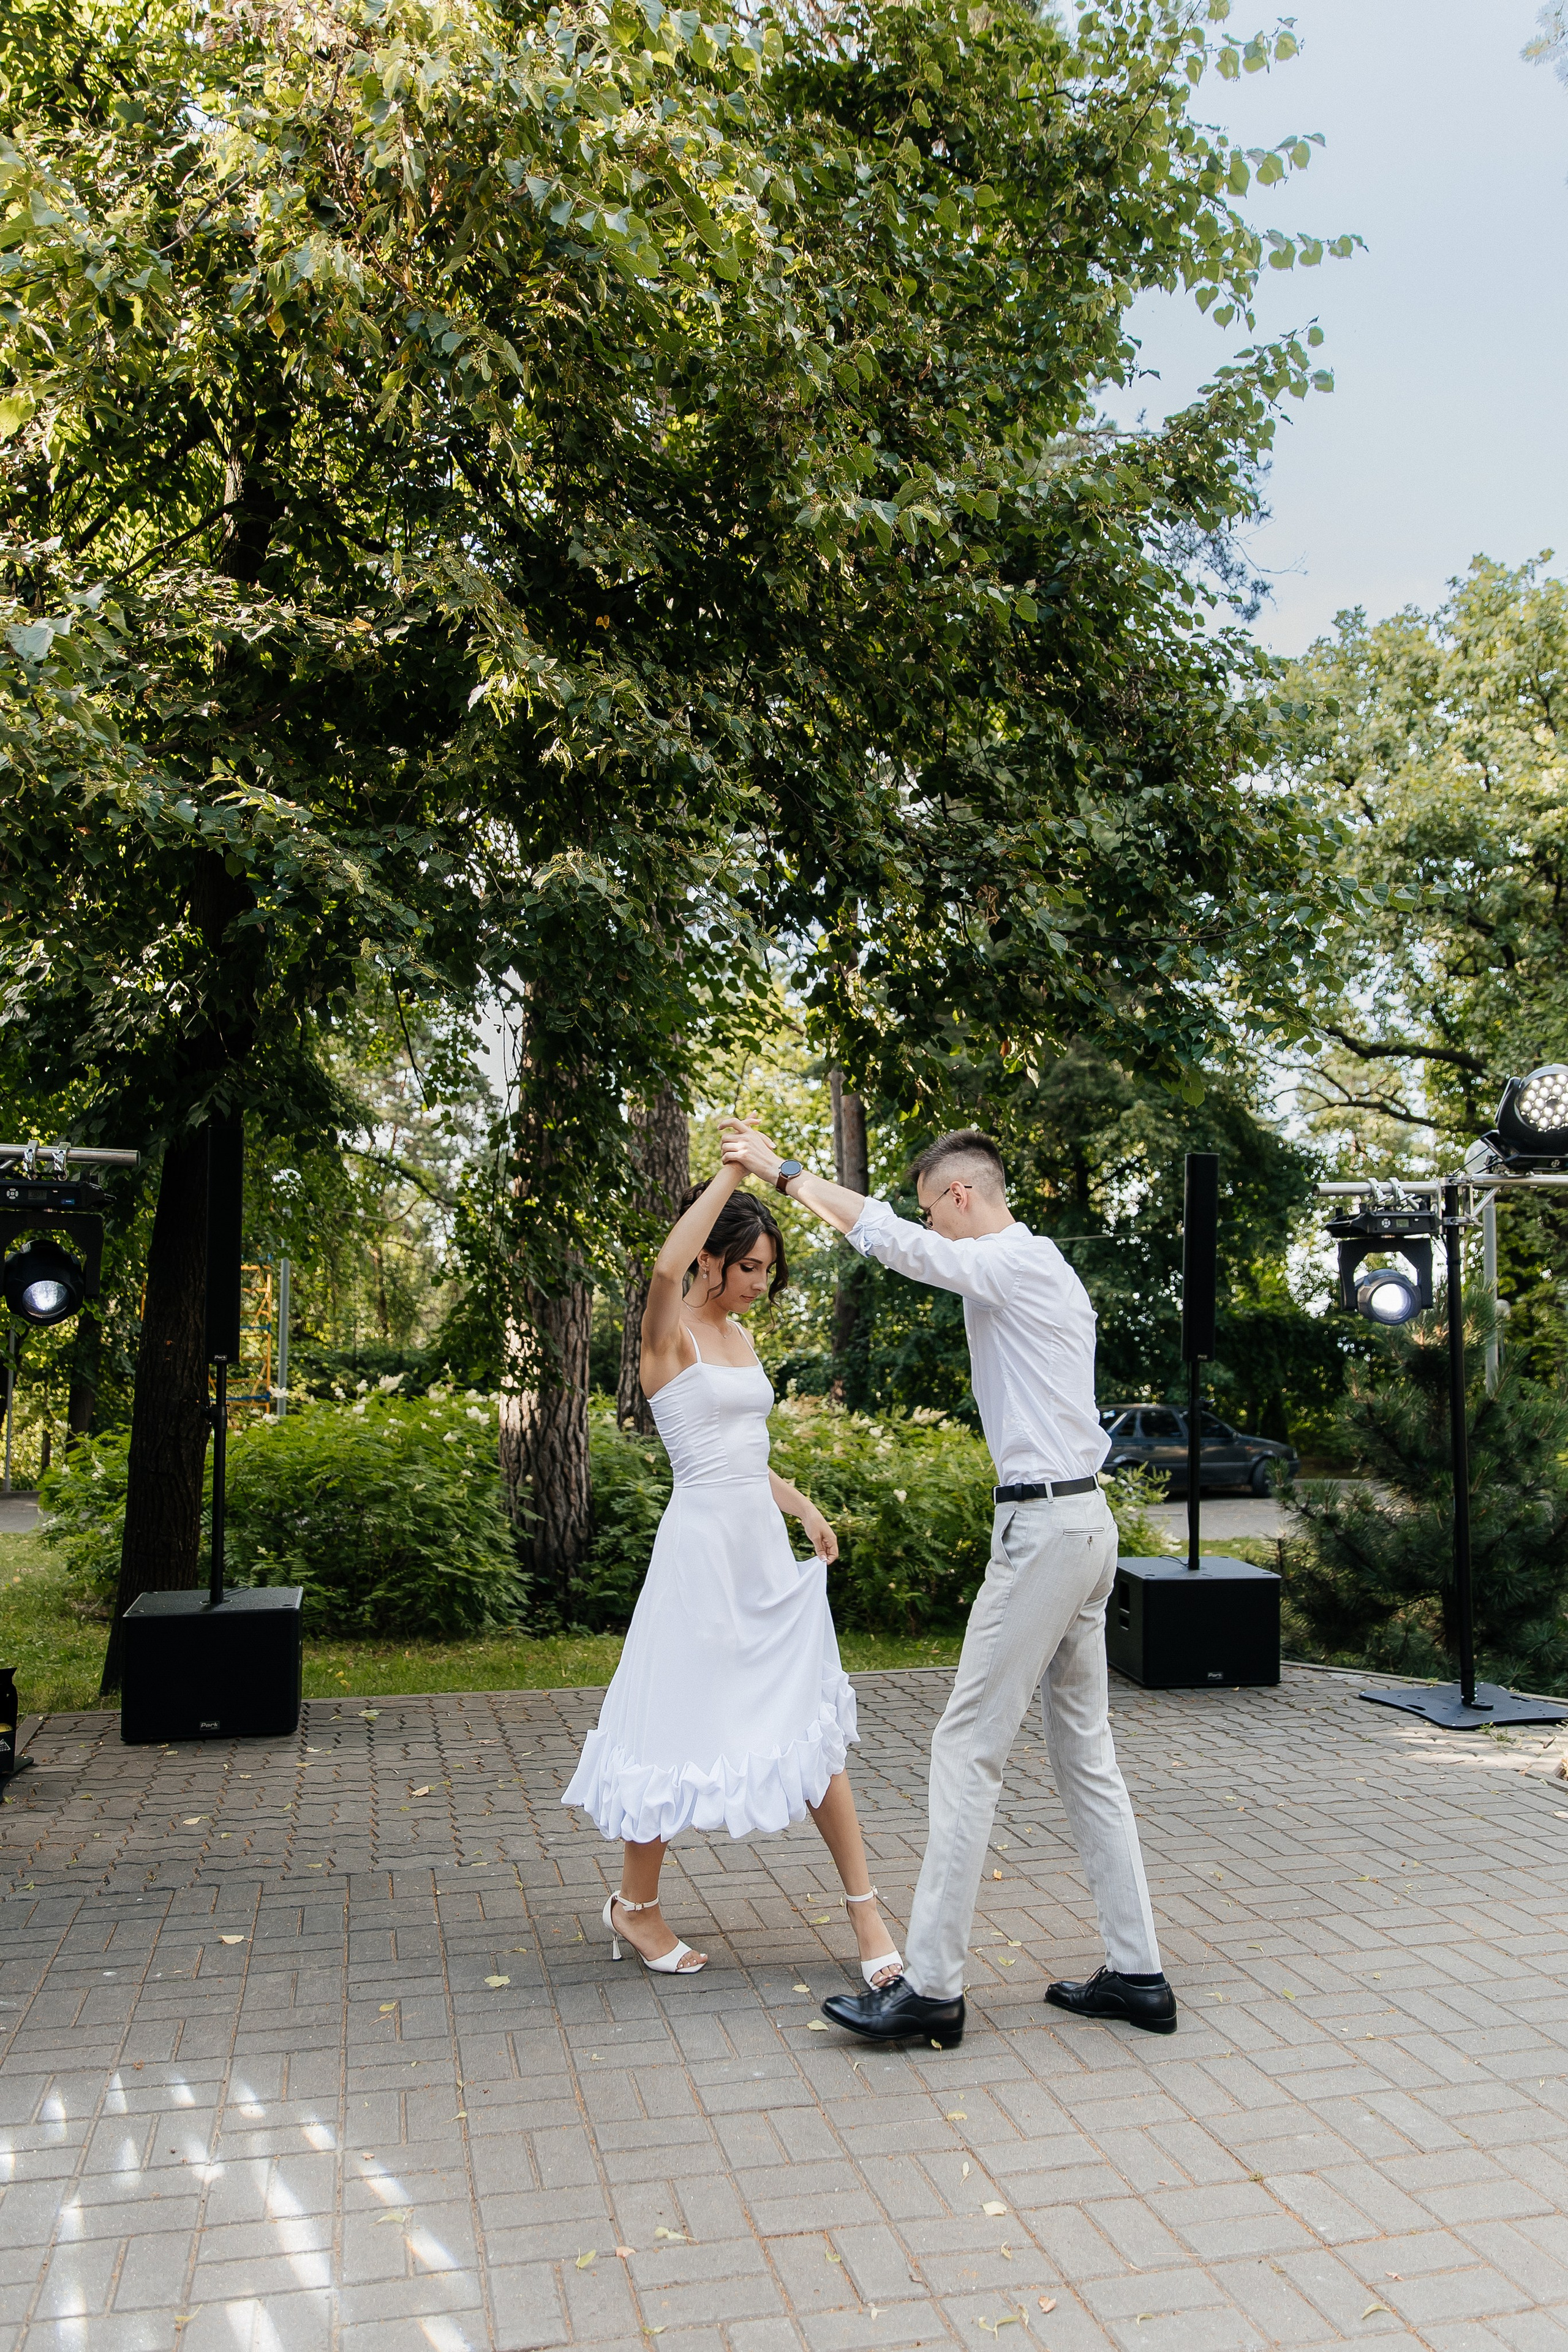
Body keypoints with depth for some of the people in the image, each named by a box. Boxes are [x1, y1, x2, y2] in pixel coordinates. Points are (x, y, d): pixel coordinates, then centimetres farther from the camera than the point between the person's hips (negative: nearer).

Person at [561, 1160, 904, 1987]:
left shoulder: (740, 1337, 14)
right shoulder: (669, 1333, -9)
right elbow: (666, 1267, -33)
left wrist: (803, 1507, 9)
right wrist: (731, 1170, -27)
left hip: (766, 1545, 7)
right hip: (703, 1540, -7)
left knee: (813, 1720, 7)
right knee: (684, 1723, 3)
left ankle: (865, 1912, 16)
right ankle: (634, 1906, 25)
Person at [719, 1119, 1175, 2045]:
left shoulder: (1016, 1262, -10)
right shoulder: (1044, 1268, 19)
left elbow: (891, 1238, -21)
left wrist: (783, 1169, -12)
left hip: (1045, 1526, -10)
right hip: (1082, 1518, 10)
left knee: (970, 1750, -6)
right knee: (1087, 1751, 13)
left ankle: (932, 1986, 1)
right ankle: (1137, 1972, 19)